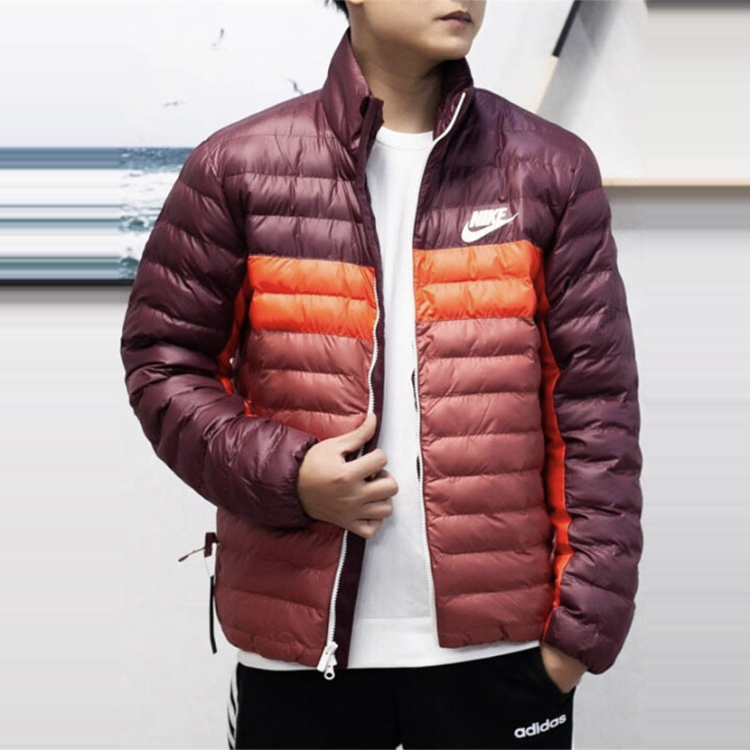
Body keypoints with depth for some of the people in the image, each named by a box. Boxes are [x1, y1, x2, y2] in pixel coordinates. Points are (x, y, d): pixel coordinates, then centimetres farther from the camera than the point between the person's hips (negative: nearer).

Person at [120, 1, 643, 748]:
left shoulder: (550, 167, 2)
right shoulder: (237, 166, 0)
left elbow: (596, 406, 0)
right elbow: (162, 359, 4)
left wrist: (587, 615, -4)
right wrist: (280, 473, -12)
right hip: (299, 642, 0)